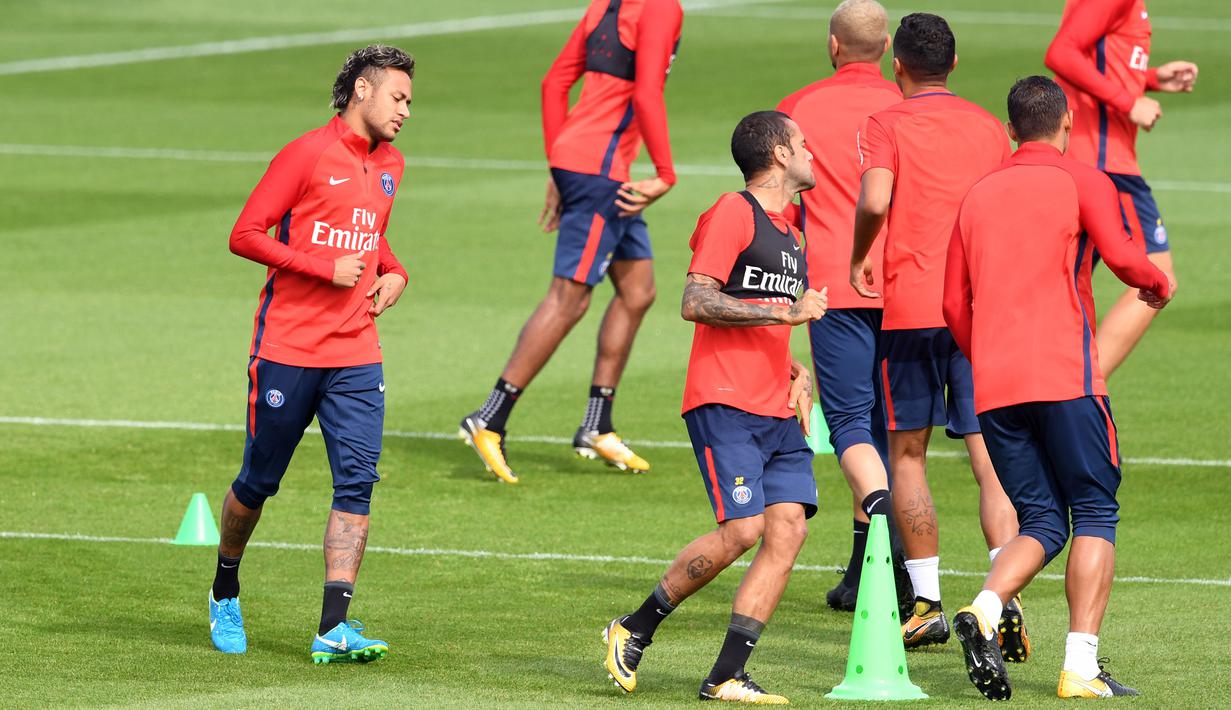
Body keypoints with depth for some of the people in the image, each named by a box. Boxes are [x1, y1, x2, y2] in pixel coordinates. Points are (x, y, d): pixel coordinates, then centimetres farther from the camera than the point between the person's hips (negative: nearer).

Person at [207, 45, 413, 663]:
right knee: (259, 482, 7)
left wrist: (393, 274, 11)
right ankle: (225, 591, 33)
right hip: (287, 350, -5)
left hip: (356, 357, 5)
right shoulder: (307, 154, -8)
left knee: (357, 482, -11)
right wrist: (326, 269, -17)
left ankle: (334, 629, -15)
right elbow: (244, 235, -11)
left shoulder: (389, 166, 14)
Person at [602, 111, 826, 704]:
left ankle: (725, 677, -6)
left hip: (777, 412, 8)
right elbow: (695, 303, -15)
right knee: (743, 529, -17)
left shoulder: (788, 232, 22)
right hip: (725, 405, -8)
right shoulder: (733, 214, -6)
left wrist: (799, 373, 15)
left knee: (789, 528, -7)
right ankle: (634, 630, 2)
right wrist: (784, 313, -17)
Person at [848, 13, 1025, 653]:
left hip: (911, 308, -2)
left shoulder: (885, 126, -1)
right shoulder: (989, 128, 11)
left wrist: (858, 259, -1)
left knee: (907, 452, 11)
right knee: (991, 458, 0)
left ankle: (926, 606, 10)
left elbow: (874, 200, -17)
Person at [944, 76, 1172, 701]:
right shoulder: (1080, 182, 2)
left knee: (1041, 522, 10)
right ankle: (1082, 667, -7)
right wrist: (1159, 283, 6)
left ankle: (984, 609, -17)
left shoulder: (979, 195, 17)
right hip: (1064, 378, -5)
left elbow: (955, 305, 18)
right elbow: (1121, 255, -14)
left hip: (992, 387, 5)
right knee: (1095, 514, 3)